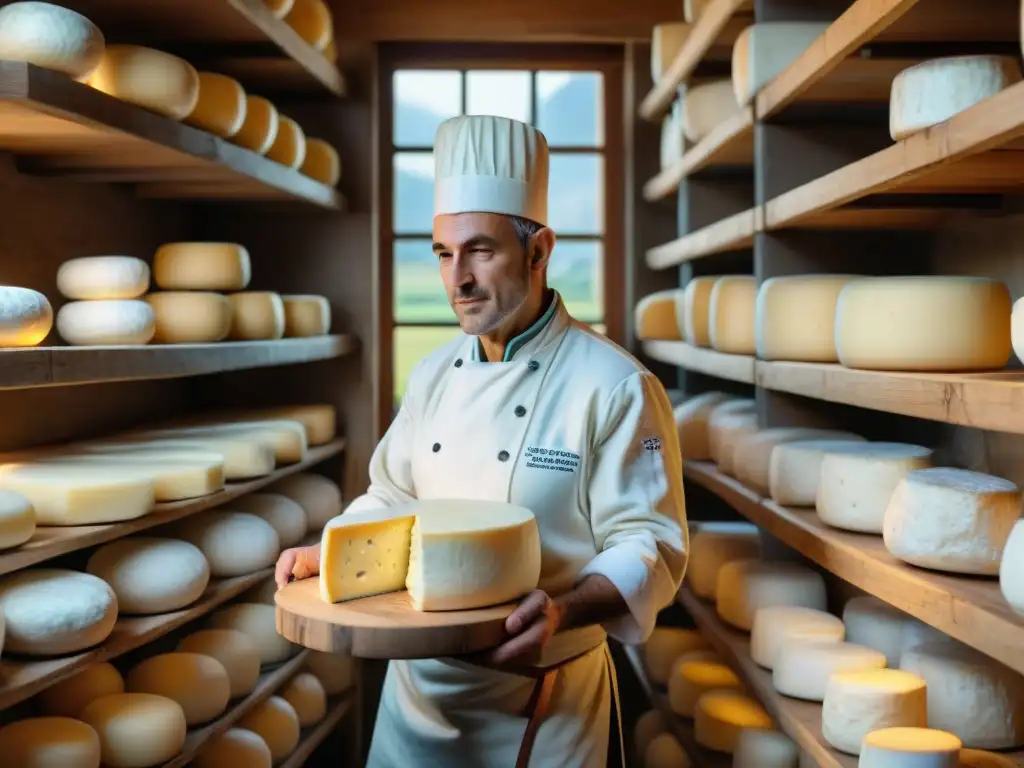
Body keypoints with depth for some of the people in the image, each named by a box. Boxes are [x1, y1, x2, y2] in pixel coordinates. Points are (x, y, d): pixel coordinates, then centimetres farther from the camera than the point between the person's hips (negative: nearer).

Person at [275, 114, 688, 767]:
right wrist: (329, 554, -3)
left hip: (544, 696, -5)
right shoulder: (435, 374, 4)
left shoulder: (616, 387, -17)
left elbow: (650, 548, -17)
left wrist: (562, 612, -33)